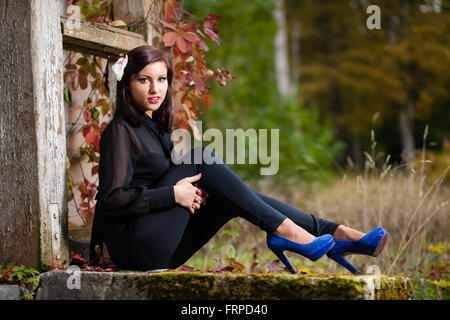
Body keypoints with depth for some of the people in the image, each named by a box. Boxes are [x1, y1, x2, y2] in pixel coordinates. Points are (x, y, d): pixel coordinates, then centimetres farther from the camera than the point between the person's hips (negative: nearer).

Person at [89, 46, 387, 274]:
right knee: (200, 157, -18)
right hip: (135, 245, -8)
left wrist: (195, 193, -1)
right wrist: (173, 194, -20)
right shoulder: (120, 131, -7)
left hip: (164, 251, 8)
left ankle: (336, 233, -14)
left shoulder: (156, 128, 20)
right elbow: (113, 199, -16)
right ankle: (284, 231, -24)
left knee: (238, 196, -4)